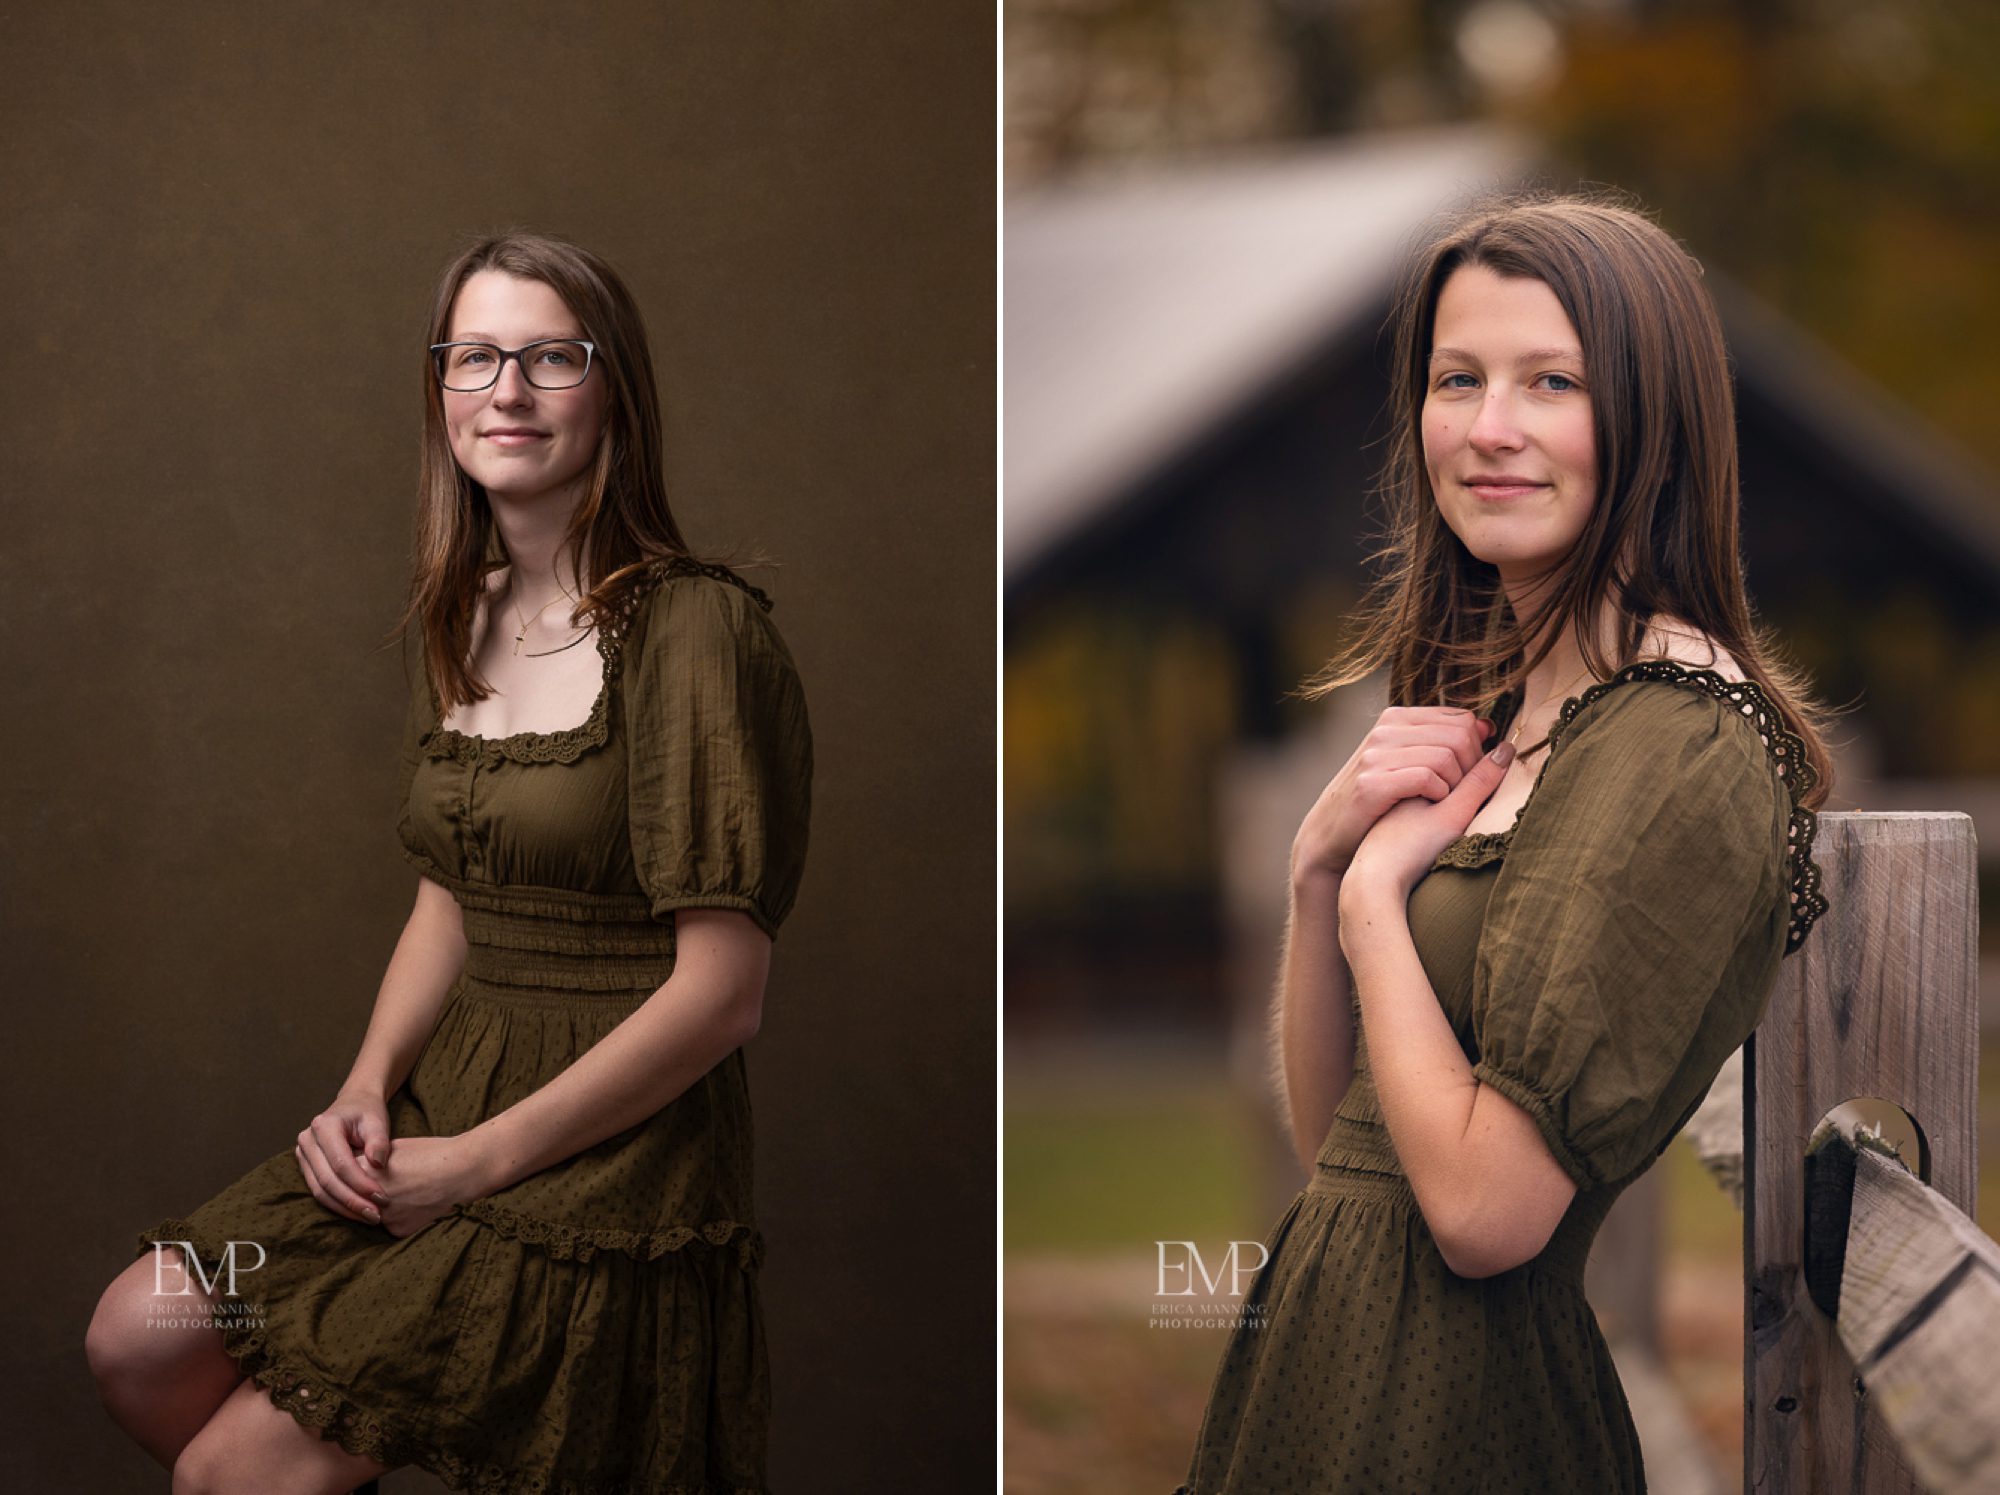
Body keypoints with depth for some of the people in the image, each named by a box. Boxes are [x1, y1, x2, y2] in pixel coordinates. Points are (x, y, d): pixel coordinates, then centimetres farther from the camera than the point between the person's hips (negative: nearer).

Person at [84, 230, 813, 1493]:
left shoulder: (694, 630, -15)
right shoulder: (465, 622, 11)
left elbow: (722, 988, -17)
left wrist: (479, 1162, -15)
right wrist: (368, 1091, -1)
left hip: (616, 1144, -8)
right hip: (447, 1100, 8)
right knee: (138, 1341, -6)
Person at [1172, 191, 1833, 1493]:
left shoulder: (1684, 748, -18)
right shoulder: (1490, 701, 8)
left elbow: (1488, 1205, -23)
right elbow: (1327, 1129, 10)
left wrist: (1378, 888, -11)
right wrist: (1322, 858, -5)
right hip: (1327, 1339, 8)